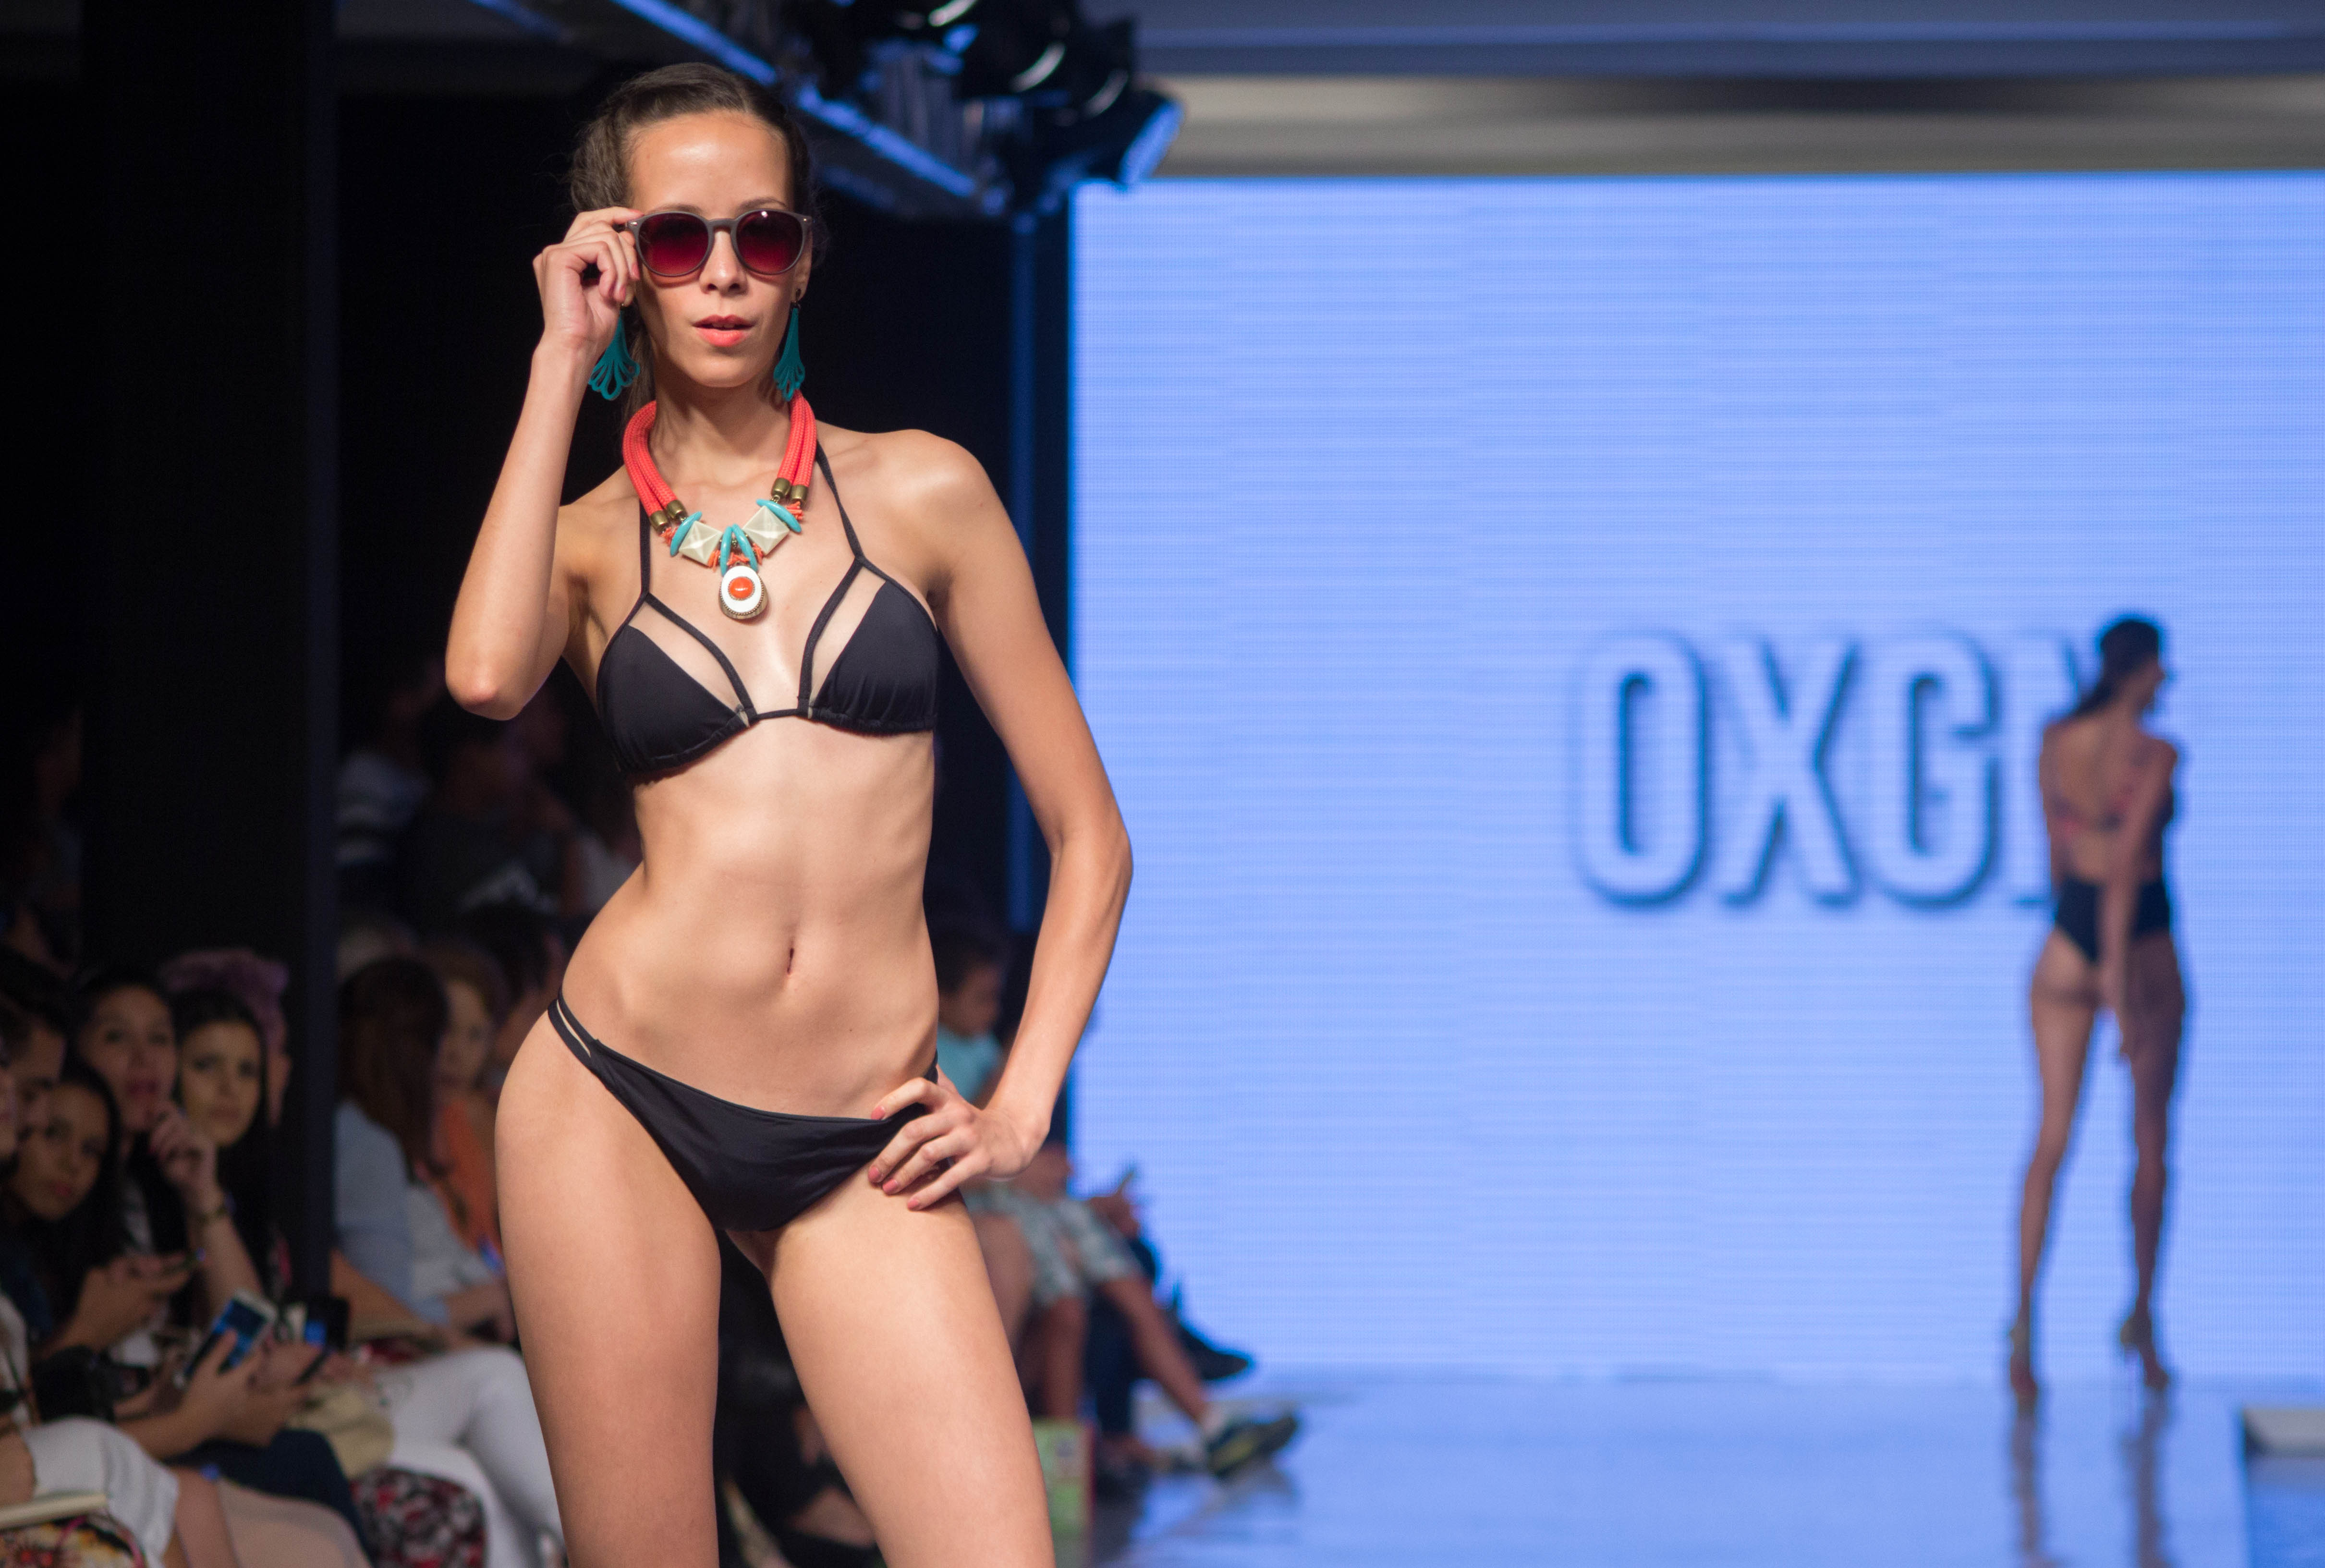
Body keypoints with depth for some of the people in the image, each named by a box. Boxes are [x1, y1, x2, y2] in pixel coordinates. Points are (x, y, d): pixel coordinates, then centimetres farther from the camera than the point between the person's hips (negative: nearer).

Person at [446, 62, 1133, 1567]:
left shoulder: (921, 493, 7)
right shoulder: (588, 538, 8)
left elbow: (1089, 835, 11)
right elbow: (487, 673, -18)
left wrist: (1022, 1103, 1)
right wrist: (565, 366, -8)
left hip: (859, 1152, 0)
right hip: (619, 1103, 0)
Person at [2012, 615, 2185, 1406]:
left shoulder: (2055, 742, 2)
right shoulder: (2156, 754, -14)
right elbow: (2129, 857, -23)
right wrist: (2121, 981, -24)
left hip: (2067, 944, 4)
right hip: (2143, 947, -4)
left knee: (2052, 1142, -1)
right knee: (2150, 1141, 15)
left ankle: (2025, 1321, -18)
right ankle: (2141, 1317, 25)